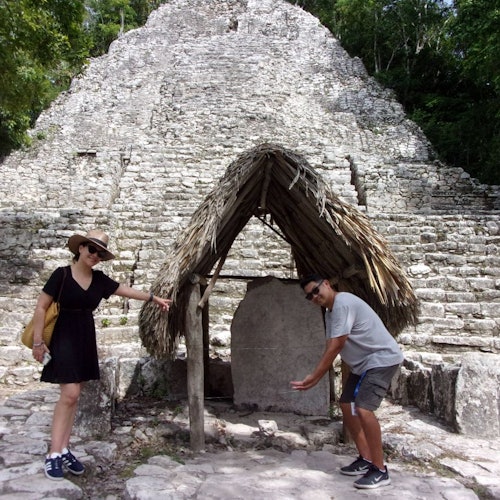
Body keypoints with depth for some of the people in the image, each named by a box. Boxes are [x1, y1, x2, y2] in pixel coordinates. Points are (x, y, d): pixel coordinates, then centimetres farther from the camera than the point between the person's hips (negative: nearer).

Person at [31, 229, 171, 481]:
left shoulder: (99, 279, 6)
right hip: (63, 338, -6)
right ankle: (53, 455, -4)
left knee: (73, 396, 8)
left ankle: (63, 450, 16)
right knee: (69, 394, -13)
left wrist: (154, 298, 20)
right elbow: (41, 307, -8)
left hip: (85, 339, 6)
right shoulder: (62, 274, -10)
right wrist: (38, 342, -11)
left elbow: (127, 290, 16)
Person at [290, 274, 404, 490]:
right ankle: (365, 460, 21)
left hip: (383, 359, -11)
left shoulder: (343, 303, -22)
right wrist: (315, 377, -2)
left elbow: (335, 347, -25)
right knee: (347, 406, 11)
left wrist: (314, 377, -23)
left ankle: (380, 470, -9)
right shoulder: (330, 312, 10)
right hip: (362, 363, 11)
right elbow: (330, 349, 8)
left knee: (363, 409, -21)